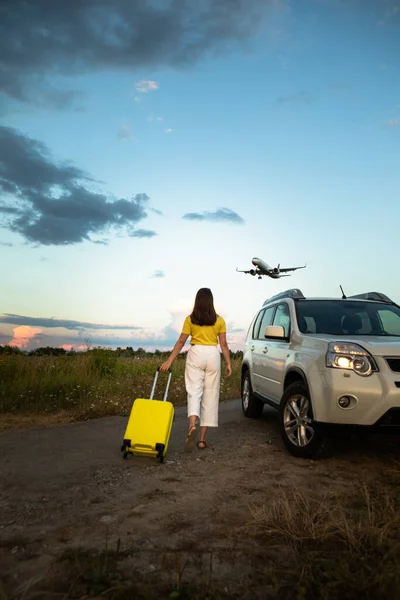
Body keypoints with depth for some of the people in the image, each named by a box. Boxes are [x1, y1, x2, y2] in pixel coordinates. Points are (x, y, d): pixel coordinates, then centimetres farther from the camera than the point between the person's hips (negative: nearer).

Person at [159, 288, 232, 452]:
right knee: (210, 395, 6)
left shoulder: (190, 319, 3)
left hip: (196, 354, 0)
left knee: (194, 391, 2)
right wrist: (228, 363, 10)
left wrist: (169, 360, 5)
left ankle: (192, 426, -26)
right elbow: (223, 344, 3)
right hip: (213, 355, 1)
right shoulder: (219, 320, 5)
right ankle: (202, 438, 9)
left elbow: (181, 341, 1)